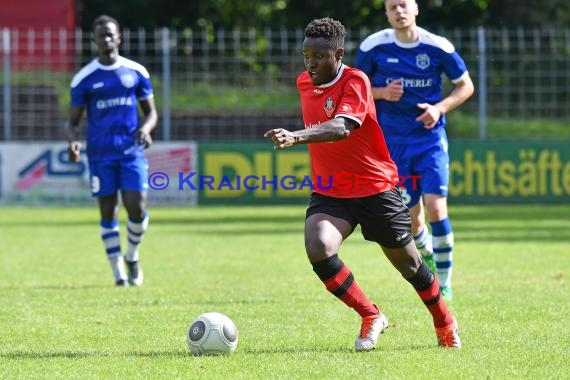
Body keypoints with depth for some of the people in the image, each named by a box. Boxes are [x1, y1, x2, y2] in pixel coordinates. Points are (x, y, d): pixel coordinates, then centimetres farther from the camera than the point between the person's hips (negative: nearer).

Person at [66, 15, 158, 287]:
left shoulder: (136, 72, 6)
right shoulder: (84, 78, 2)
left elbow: (151, 111, 13)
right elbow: (73, 121, 6)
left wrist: (146, 128, -10)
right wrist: (73, 141, -16)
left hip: (132, 152, 0)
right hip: (100, 154, 0)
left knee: (137, 209, -10)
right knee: (108, 212, 0)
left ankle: (132, 257, 18)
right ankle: (118, 272, 8)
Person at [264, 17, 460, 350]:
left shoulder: (355, 81, -20)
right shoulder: (304, 83, 2)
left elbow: (342, 127, -39)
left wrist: (296, 137, -52)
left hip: (375, 188, -4)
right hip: (329, 193, 4)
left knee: (408, 262, 10)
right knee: (318, 248, -25)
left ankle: (445, 323, 38)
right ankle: (371, 317, -6)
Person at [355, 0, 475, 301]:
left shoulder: (438, 47, -6)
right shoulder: (373, 47, -4)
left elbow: (465, 86, 4)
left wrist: (440, 108, -13)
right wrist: (382, 93, -13)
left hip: (431, 139, -1)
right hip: (393, 143, 1)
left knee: (435, 208, -16)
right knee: (412, 217, 5)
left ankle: (444, 283, -3)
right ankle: (427, 256, 37)